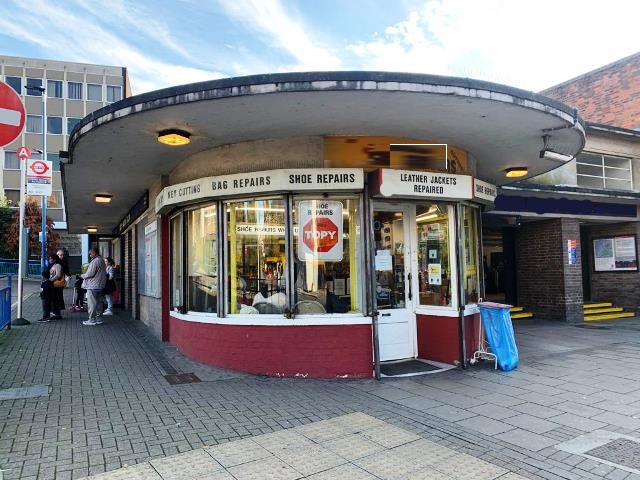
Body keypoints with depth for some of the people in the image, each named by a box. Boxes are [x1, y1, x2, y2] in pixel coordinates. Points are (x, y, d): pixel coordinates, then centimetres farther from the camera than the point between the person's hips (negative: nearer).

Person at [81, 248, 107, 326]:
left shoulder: (94, 261, -17)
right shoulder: (102, 260, 13)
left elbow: (90, 273, -21)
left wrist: (82, 275, -2)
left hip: (93, 286, -10)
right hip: (100, 285, 10)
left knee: (92, 303, -4)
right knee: (99, 302, 13)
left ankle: (92, 320, 0)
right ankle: (99, 318, 19)